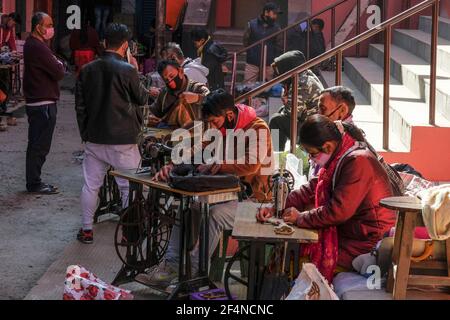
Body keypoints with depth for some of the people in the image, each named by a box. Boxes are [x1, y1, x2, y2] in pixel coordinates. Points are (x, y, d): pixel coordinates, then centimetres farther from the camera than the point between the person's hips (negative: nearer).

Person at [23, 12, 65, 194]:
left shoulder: (31, 44, 14)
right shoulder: (38, 48, -19)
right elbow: (59, 73, -20)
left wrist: (56, 65, -2)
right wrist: (60, 65, -1)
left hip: (35, 102, 11)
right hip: (43, 104, -11)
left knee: (36, 144, 15)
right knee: (40, 146, -3)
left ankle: (33, 182, 22)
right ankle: (34, 184, 3)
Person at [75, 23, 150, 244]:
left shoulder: (87, 70, 1)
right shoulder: (128, 70, -14)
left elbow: (80, 106, 7)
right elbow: (142, 98, 0)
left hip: (94, 139, 4)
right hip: (123, 140, -4)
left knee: (91, 185, 13)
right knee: (130, 186, 8)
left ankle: (87, 230, 19)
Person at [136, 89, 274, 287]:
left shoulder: (257, 129, -16)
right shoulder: (221, 129, 10)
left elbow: (251, 165, -31)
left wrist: (216, 166, -23)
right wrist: (172, 166, -7)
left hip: (253, 198, -8)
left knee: (215, 214, -31)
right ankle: (170, 265, -11)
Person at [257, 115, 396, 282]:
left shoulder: (358, 162, -23)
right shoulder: (339, 158, 8)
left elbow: (338, 212, -26)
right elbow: (313, 188, 15)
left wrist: (301, 218, -13)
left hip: (367, 244, -9)